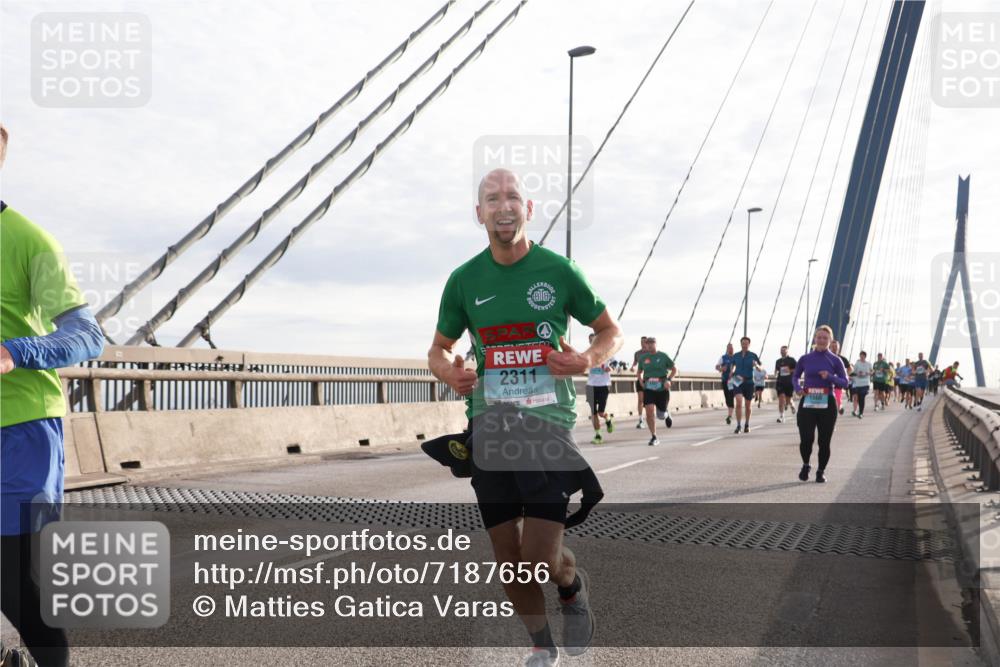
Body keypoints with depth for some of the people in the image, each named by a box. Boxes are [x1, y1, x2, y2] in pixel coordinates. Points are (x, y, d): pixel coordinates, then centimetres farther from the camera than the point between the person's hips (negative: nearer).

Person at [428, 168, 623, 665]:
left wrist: (588, 360, -13)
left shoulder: (559, 271, -3)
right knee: (508, 558, 9)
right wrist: (446, 371, -8)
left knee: (542, 559, -8)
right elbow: (438, 349, 15)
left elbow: (611, 332, 9)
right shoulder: (464, 280, 3)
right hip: (489, 430, 3)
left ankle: (575, 587, 30)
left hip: (548, 426, -2)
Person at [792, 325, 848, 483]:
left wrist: (830, 377, -16)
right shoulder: (805, 359, 4)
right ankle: (806, 465, 20)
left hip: (827, 404, 0)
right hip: (807, 403, 0)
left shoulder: (835, 360, 2)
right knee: (806, 439, -8)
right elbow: (795, 376, 16)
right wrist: (797, 388, -4)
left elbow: (845, 382, 2)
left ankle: (821, 471, 22)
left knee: (824, 441, 4)